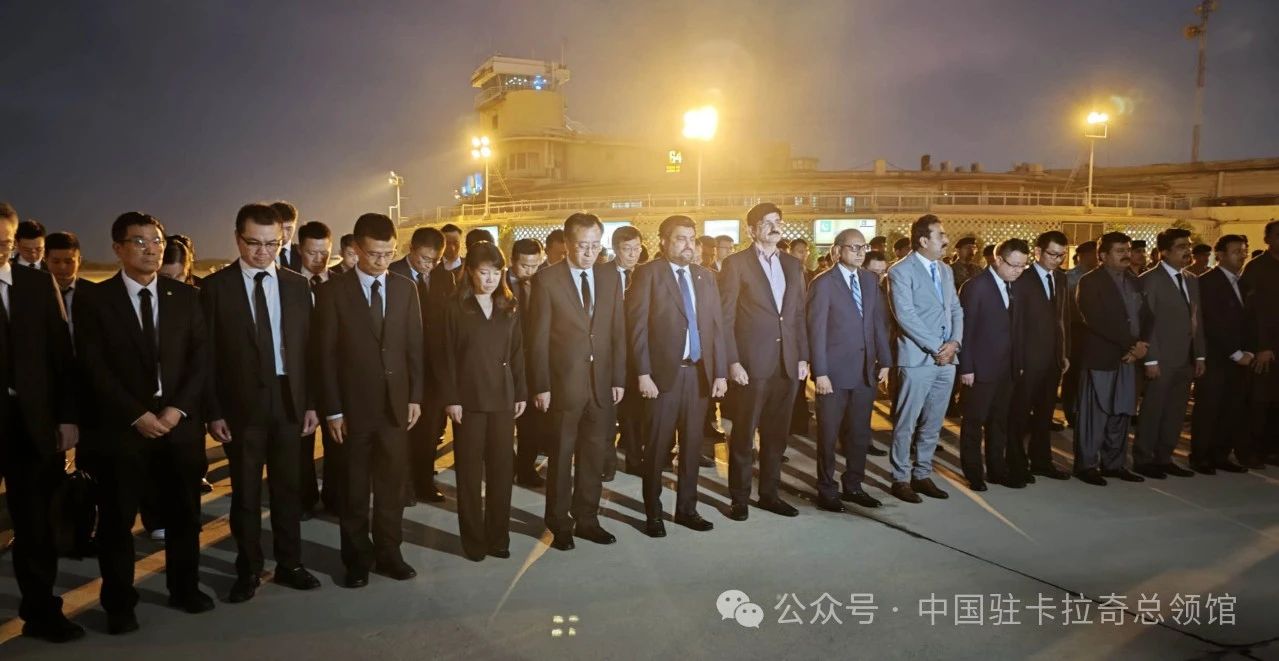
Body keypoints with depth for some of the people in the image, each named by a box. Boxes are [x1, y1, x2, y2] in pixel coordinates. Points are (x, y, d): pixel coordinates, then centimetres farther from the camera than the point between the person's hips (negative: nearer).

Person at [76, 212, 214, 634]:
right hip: (121, 425, -2)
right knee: (116, 519, 7)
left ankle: (184, 589, 27)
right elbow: (95, 369, -6)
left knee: (183, 513, 11)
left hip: (180, 422, 2)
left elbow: (201, 358, 2)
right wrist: (138, 415, -13)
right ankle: (119, 604, 22)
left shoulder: (186, 297, 7)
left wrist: (177, 409, -9)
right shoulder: (93, 300, 0)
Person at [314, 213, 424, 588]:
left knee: (392, 483, 10)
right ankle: (357, 559, 25)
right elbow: (326, 355, -6)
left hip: (396, 402, 3)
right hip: (354, 405, -2)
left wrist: (415, 396, 2)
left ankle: (388, 553, 25)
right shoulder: (333, 291, -6)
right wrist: (332, 409, -8)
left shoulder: (405, 288, 4)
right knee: (354, 488, 10)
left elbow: (415, 346, 6)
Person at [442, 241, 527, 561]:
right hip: (468, 398, -3)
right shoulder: (456, 307, -2)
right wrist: (451, 398, -9)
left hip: (503, 397, 3)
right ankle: (473, 538, 17)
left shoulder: (510, 306, 7)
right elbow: (448, 356, -4)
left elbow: (517, 352, 8)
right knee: (470, 470, 6)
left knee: (502, 468, 6)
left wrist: (521, 393, 4)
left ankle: (498, 535, 18)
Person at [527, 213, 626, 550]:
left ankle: (587, 519, 27)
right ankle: (559, 524, 24)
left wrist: (619, 378, 2)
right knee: (562, 455, 9)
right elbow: (539, 338, -6)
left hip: (602, 381, 4)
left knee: (594, 454, 12)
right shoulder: (547, 279, -6)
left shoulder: (611, 276, 6)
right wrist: (541, 386, -9)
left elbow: (618, 331, 7)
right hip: (564, 381, -3)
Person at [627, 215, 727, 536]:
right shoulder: (649, 273, -3)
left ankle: (686, 508, 25)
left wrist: (720, 372, 5)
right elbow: (637, 326, -8)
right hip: (663, 372, -4)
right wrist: (643, 373, -14)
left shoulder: (705, 276, 12)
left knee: (692, 444, 11)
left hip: (699, 372, 4)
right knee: (657, 447, 4)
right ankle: (653, 513, 18)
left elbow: (716, 326, 10)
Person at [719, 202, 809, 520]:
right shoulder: (736, 263, -4)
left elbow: (799, 315, 14)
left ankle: (769, 493, 25)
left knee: (776, 433, 12)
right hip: (752, 362, -5)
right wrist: (732, 362, -13)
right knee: (743, 433, 5)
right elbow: (726, 318, -7)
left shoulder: (793, 264, 13)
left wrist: (803, 357, 8)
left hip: (787, 362, 5)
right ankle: (739, 497, 18)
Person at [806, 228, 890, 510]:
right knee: (828, 434, 6)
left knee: (860, 433, 13)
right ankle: (827, 490, 19)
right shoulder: (823, 283, -7)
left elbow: (880, 322, 10)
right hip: (834, 371, -5)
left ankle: (853, 486, 27)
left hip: (866, 370, 5)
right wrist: (820, 372, -14)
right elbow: (816, 330, -10)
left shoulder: (871, 280, 10)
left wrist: (884, 361, 4)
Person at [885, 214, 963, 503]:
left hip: (946, 359, 7)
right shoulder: (901, 271, -8)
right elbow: (905, 315, -16)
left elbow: (956, 309, 15)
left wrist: (955, 342, -3)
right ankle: (901, 479, 11)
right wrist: (936, 348, -15)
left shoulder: (945, 270, 16)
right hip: (917, 359, -7)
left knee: (933, 423, 12)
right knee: (906, 424, 1)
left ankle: (923, 474, 23)